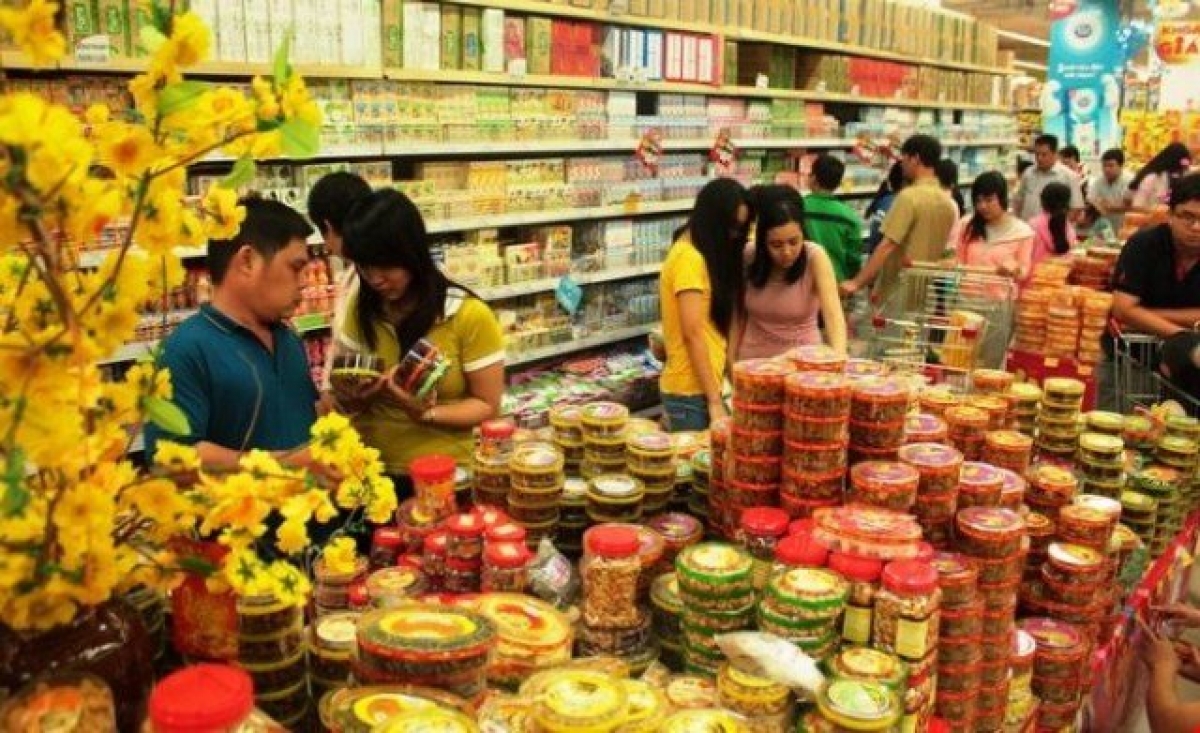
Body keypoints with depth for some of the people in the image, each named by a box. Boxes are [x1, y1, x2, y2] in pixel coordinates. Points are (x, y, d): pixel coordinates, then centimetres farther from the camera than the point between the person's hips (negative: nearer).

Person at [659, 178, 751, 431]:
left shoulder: (700, 255, 13)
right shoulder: (689, 258, -16)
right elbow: (693, 334, -19)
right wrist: (715, 401, -17)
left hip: (698, 386, 9)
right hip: (691, 392, -9)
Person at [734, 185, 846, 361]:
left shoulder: (815, 257, -16)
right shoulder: (749, 258, -9)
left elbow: (833, 313, -29)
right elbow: (738, 316, 3)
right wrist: (732, 363, 2)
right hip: (755, 361, 2)